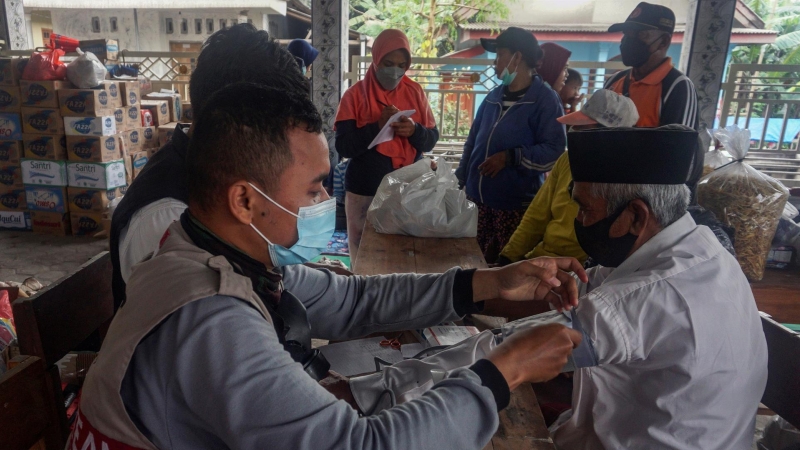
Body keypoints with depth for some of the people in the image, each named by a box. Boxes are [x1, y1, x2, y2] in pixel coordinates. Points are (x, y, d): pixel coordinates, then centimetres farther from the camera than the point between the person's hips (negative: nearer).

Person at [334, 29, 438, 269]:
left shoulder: (415, 92, 5)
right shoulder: (355, 95, -4)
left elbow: (432, 139, 3)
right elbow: (344, 146, -11)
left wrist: (414, 130, -18)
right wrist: (377, 126, -23)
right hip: (365, 193, -2)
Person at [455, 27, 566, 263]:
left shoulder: (545, 99, -9)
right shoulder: (494, 97, 13)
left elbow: (555, 150, -17)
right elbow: (473, 142, 19)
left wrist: (510, 157, -22)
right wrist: (459, 180, 16)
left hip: (516, 205, -7)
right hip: (478, 199, 7)